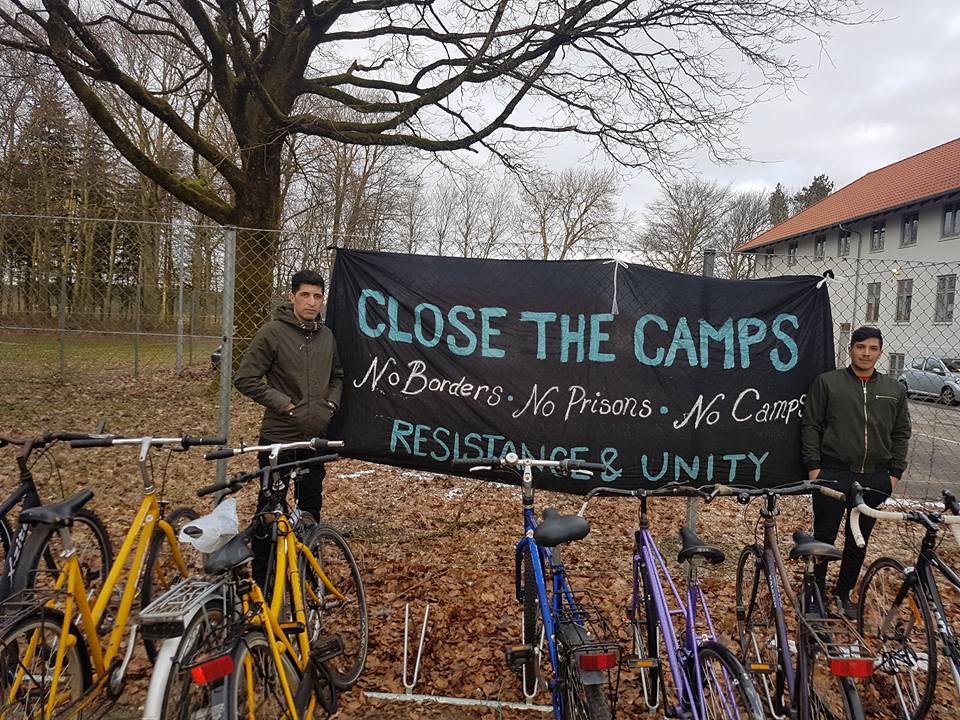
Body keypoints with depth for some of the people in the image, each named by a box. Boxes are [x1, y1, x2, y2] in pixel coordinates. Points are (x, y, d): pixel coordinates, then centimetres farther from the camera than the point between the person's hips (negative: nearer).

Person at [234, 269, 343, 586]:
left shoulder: (326, 336, 8)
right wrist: (282, 402, -15)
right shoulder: (272, 332, -10)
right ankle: (262, 580, 19)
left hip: (315, 438, 6)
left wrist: (332, 403, 5)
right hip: (278, 438, -5)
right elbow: (245, 378, -11)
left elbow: (337, 376, 22)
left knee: (311, 508, 15)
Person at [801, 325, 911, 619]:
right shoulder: (827, 382, 0)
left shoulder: (895, 390, 10)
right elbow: (811, 425, -1)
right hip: (833, 474, -3)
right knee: (824, 537, 4)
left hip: (875, 479, 3)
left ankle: (844, 592, 28)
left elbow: (901, 433, 13)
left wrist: (895, 472, 5)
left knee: (859, 541, 12)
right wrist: (813, 465, -7)